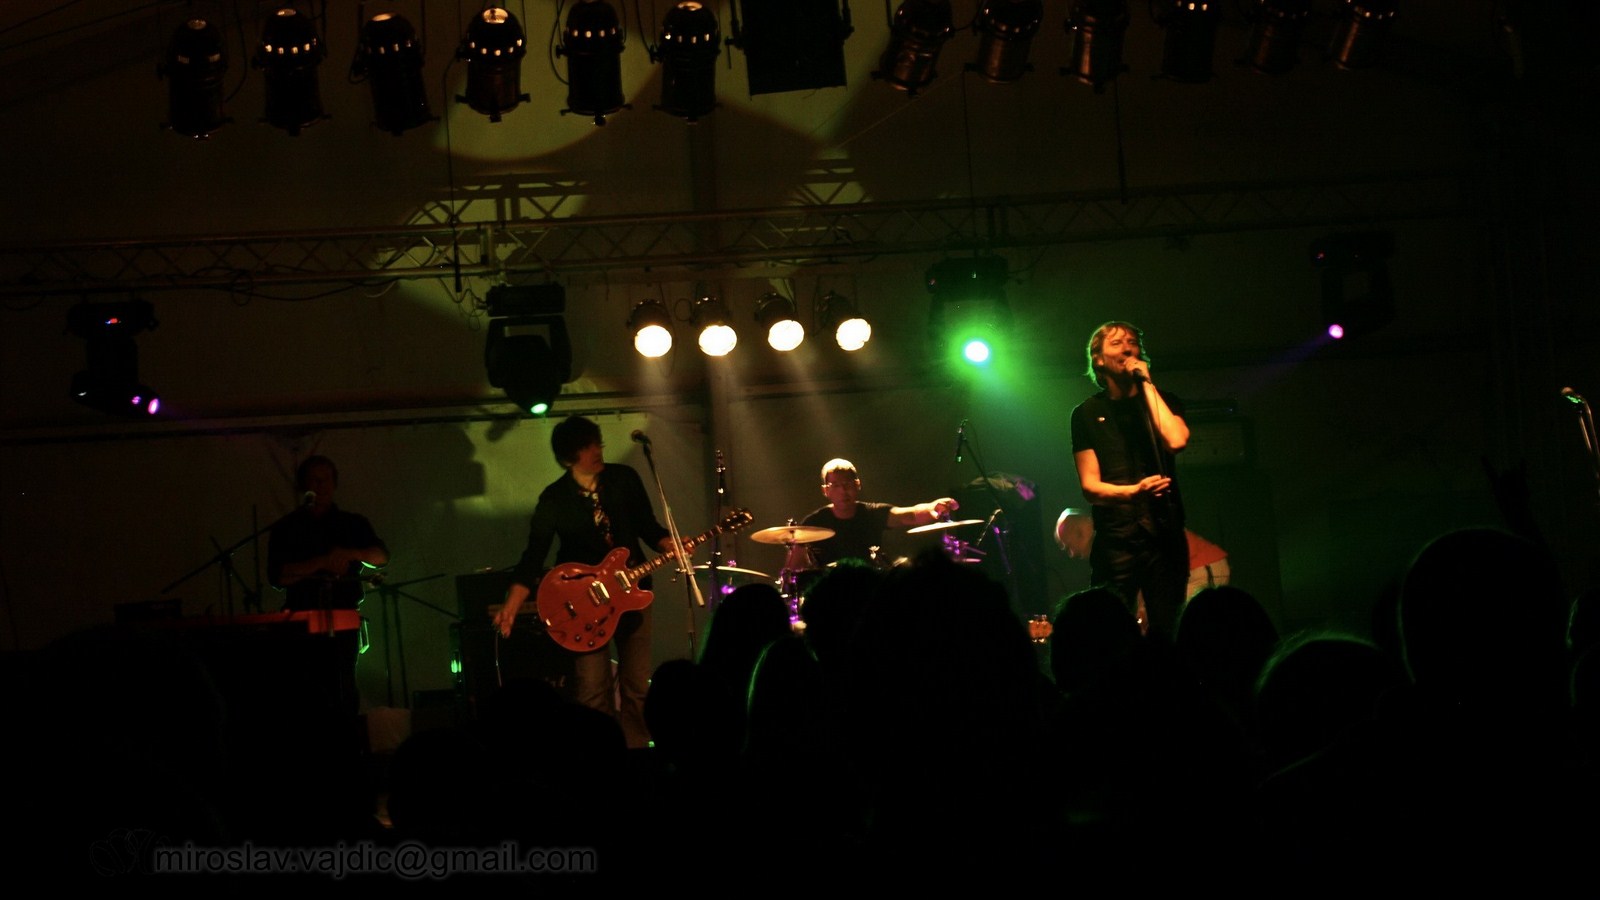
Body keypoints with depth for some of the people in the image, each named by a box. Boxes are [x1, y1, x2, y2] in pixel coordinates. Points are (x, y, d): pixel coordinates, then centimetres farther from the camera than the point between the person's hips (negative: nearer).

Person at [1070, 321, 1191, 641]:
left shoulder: (1163, 402, 12)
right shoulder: (1087, 414, 9)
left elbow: (1176, 440, -11)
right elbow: (1090, 486, 1)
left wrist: (1146, 384, -6)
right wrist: (1134, 491, -18)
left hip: (1164, 533, 1)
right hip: (1115, 539, -1)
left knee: (1168, 632, -4)